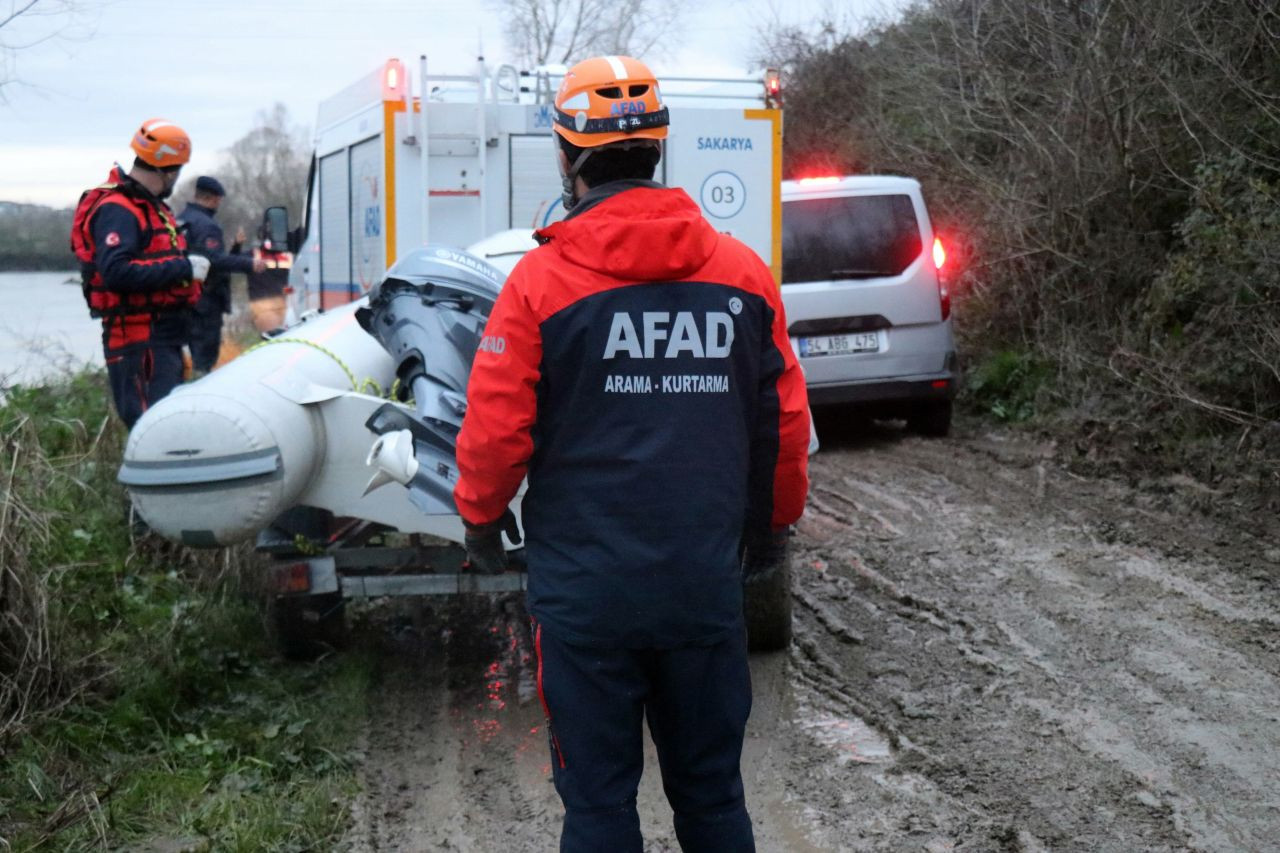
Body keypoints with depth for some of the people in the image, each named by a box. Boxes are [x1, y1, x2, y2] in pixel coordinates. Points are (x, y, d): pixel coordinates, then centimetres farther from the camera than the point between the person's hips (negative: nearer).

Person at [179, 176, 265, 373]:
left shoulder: (182, 219, 15)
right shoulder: (206, 225, -17)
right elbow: (216, 260, -27)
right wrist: (249, 264, -24)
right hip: (206, 300, -10)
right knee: (205, 355, -5)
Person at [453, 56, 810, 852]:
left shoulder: (541, 280, -9)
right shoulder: (744, 274, 0)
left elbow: (496, 427, -9)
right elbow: (786, 422, 5)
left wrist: (481, 517, 11)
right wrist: (774, 521, 21)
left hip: (584, 584, -3)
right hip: (707, 581, 3)